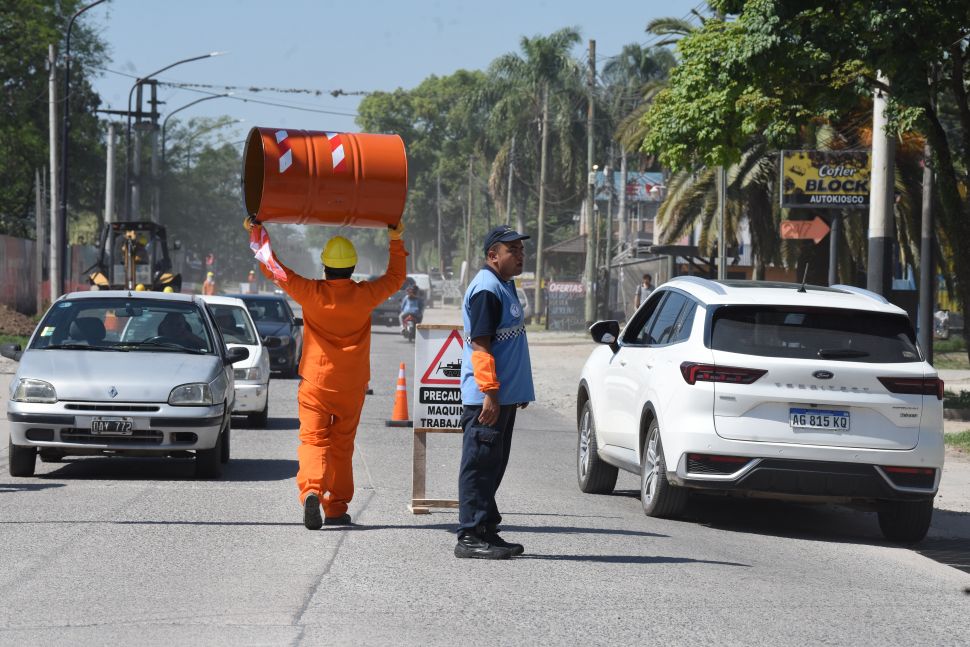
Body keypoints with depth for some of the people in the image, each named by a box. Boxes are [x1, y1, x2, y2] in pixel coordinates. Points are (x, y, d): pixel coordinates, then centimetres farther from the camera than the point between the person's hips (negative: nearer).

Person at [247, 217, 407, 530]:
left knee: (313, 442, -2)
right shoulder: (364, 295, -6)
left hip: (315, 383, -2)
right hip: (351, 387, 2)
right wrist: (396, 240, 23)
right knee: (342, 447, 12)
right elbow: (395, 277, 13)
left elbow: (274, 269, -1)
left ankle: (311, 490, -29)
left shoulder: (312, 293, -11)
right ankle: (336, 509, 15)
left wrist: (257, 233, 9)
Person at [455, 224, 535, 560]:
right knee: (479, 465, -7)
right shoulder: (486, 290, -14)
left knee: (492, 466, 14)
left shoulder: (505, 286, 17)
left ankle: (486, 531, 20)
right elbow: (480, 344, -20)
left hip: (504, 396, 10)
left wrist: (518, 392, 25)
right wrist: (490, 392, -24)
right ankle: (471, 535, -5)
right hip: (486, 397, -10)